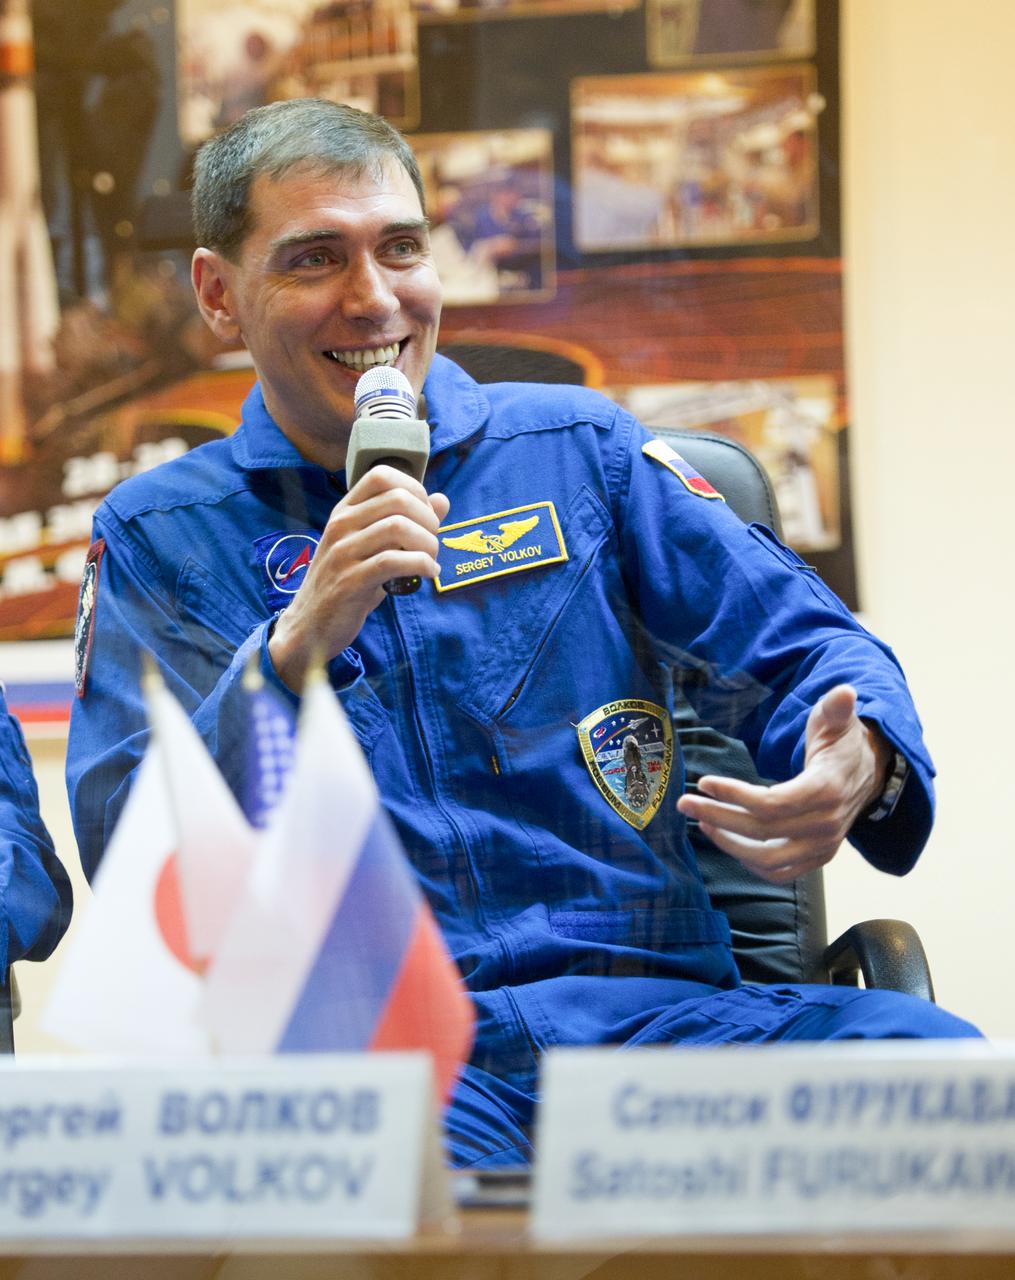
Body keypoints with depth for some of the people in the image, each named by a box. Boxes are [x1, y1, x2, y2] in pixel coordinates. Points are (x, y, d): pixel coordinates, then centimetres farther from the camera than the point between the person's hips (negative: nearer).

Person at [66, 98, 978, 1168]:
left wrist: (860, 765, -12)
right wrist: (298, 644, -13)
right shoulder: (156, 538, 12)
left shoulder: (576, 449, 16)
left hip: (648, 1002, 4)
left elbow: (802, 648, 13)